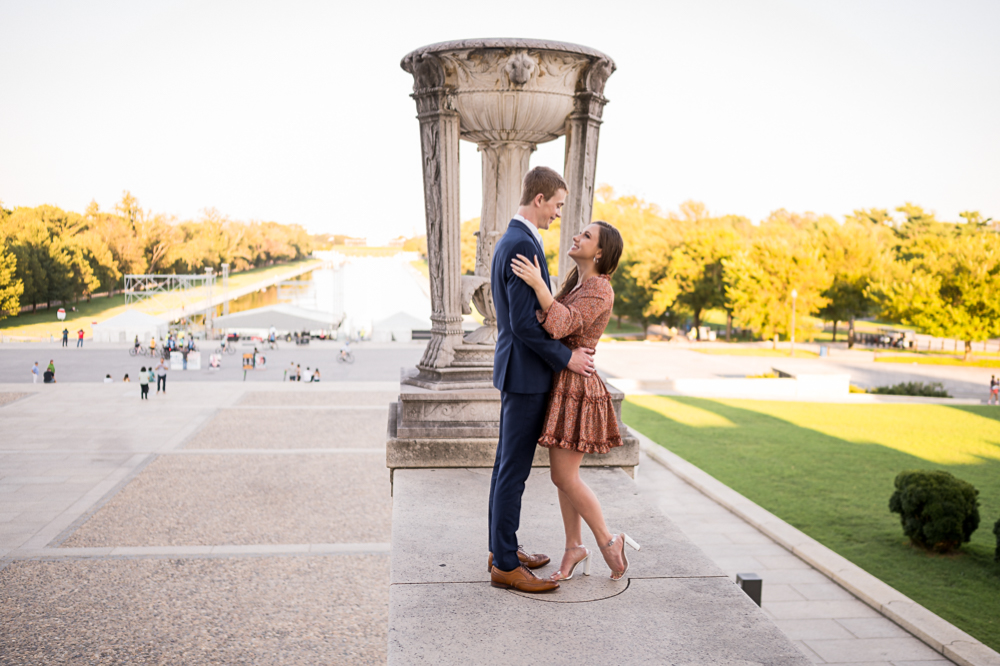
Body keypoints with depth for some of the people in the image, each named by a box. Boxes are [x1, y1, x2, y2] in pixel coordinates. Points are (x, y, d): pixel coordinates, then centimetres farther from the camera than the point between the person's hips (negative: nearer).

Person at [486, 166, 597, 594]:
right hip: (526, 372, -11)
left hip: (517, 368, 11)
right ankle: (505, 566, 5)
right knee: (514, 470, -4)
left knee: (507, 464, 16)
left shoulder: (510, 241, 14)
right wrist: (566, 358, -15)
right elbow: (524, 324, -24)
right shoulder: (523, 246, -19)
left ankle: (501, 548, 27)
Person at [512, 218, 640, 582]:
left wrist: (537, 283, -34)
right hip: (559, 386, 9)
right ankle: (574, 547, 23)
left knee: (565, 477, -4)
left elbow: (561, 325, -28)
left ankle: (608, 540, 12)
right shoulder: (575, 282, 13)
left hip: (575, 388, -9)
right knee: (562, 474, 12)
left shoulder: (599, 290, -16)